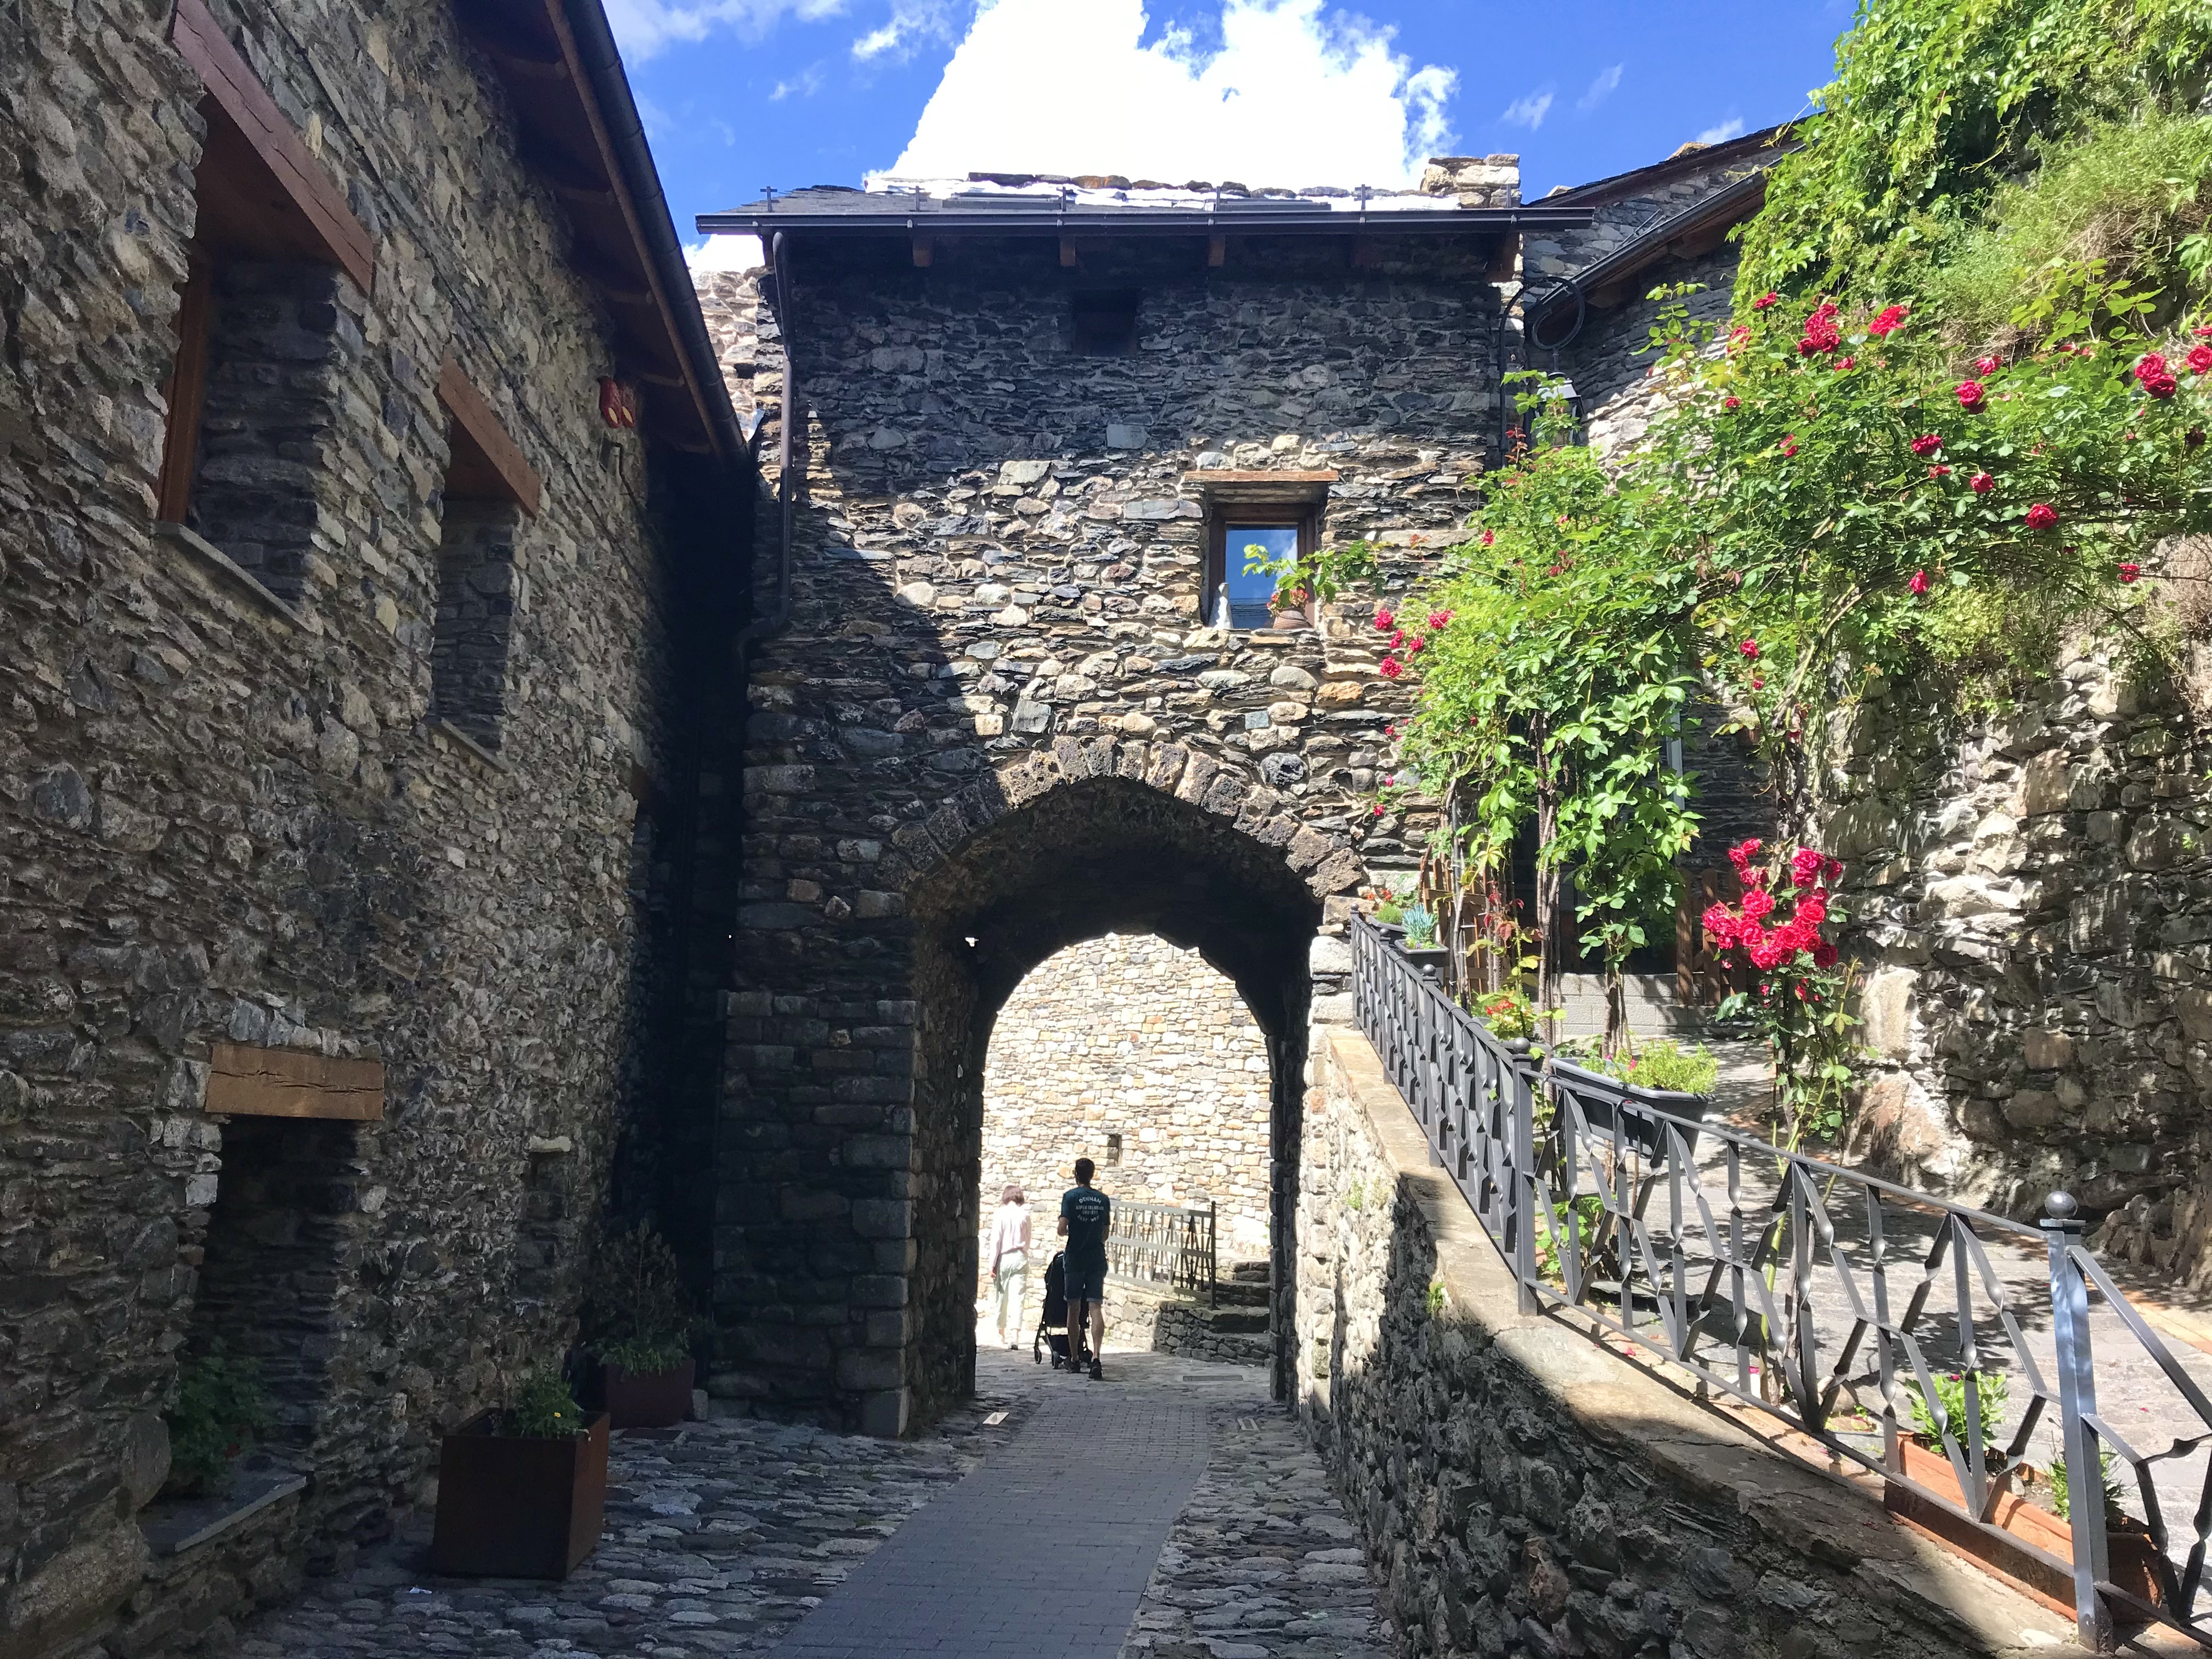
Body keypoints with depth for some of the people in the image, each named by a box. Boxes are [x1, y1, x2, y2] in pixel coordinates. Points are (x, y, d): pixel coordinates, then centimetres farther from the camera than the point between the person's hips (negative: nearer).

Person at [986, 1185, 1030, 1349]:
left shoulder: (1000, 1215, -4)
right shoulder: (1025, 1215, 2)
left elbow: (995, 1241, -6)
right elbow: (1028, 1240, 10)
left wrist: (992, 1265, -4)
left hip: (1004, 1258, -1)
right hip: (1021, 1258, 1)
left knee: (1002, 1297, 13)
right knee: (1017, 1298, -4)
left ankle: (1002, 1333, 28)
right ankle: (1015, 1336, -17)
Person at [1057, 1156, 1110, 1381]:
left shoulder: (1070, 1196, -5)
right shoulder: (1103, 1199, 5)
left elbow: (1062, 1230, -11)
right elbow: (1105, 1233, 11)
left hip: (1075, 1259, -2)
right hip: (1097, 1259, 2)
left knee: (1074, 1308, 10)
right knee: (1095, 1307, -4)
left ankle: (1074, 1358, 20)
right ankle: (1096, 1357, -20)